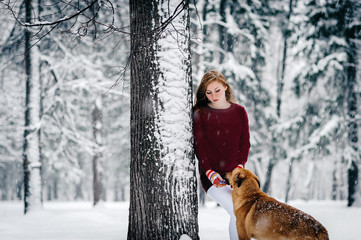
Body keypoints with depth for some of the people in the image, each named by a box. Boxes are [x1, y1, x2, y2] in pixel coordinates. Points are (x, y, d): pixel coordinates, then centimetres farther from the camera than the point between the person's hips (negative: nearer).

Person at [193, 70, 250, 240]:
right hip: (212, 177, -3)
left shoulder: (239, 111, 10)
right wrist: (209, 171, -11)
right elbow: (199, 145, -1)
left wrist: (239, 166, -5)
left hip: (235, 174, 3)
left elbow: (245, 143, 10)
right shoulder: (200, 113, 2)